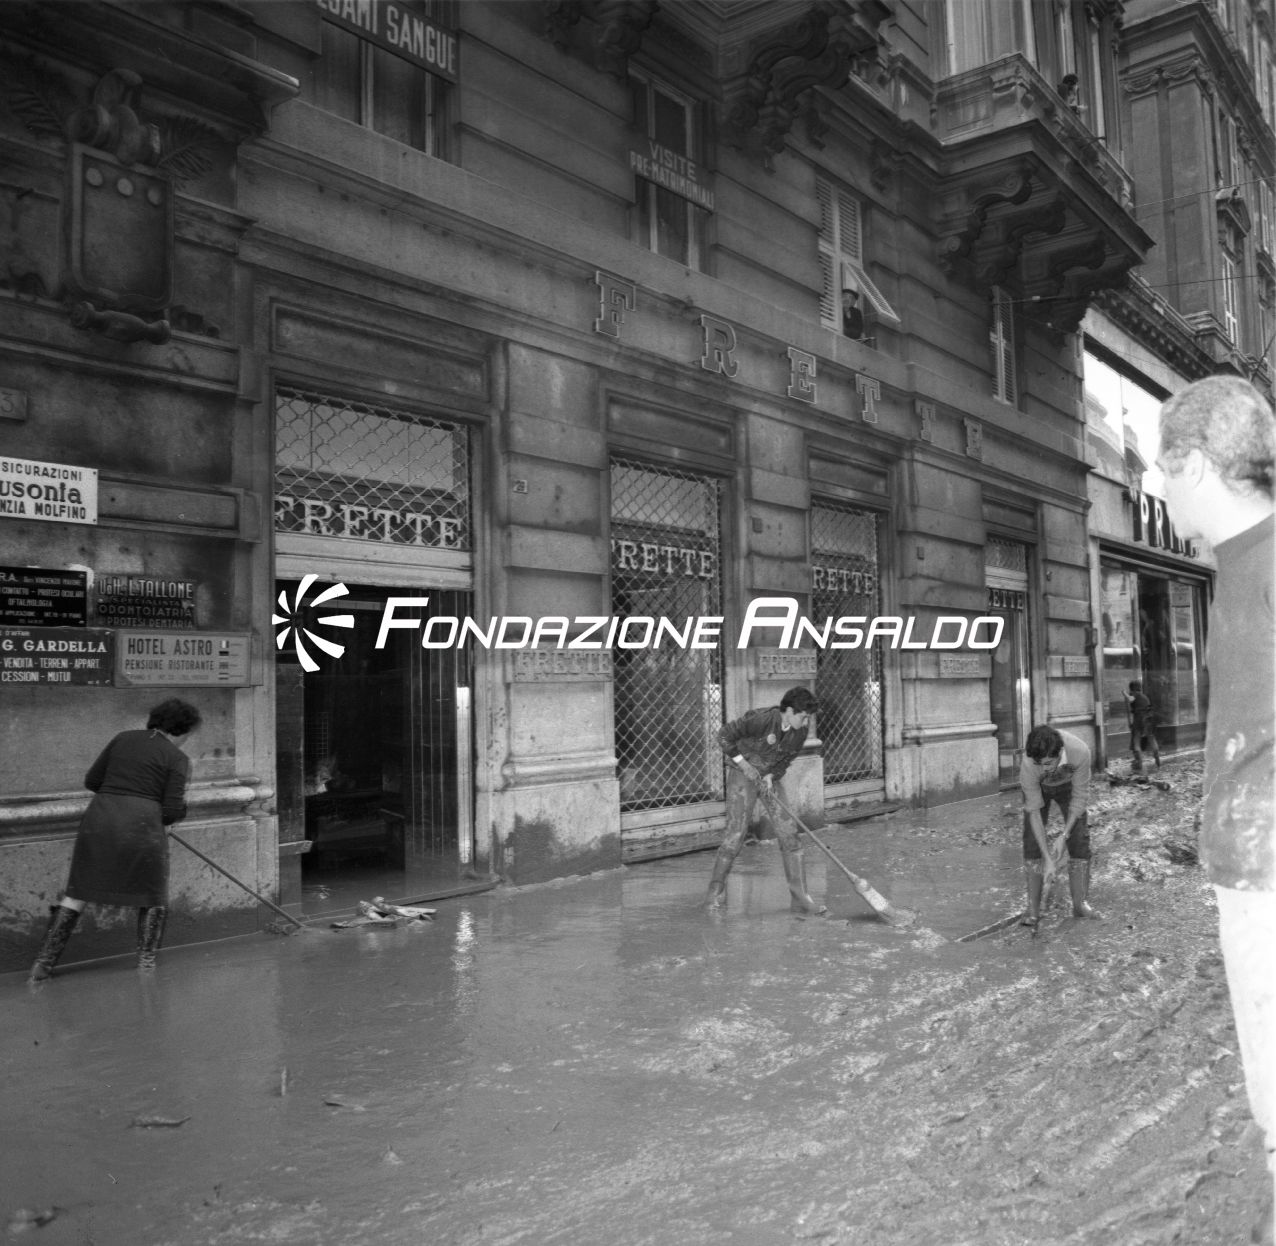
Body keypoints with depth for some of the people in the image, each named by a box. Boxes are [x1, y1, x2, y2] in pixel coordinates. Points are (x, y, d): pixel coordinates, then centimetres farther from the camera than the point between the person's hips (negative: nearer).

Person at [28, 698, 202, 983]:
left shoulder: (123, 738, 14)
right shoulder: (177, 758, 1)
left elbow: (91, 780, 15)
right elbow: (172, 811, -6)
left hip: (99, 819, 4)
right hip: (141, 823, -4)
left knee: (76, 894, 13)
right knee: (153, 898, 17)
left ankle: (44, 962, 12)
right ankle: (146, 958, 10)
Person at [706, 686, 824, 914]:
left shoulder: (799, 733, -7)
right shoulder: (762, 720, -26)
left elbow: (785, 759, 6)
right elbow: (724, 736, -19)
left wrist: (771, 776, -13)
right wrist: (744, 764, -20)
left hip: (771, 778, 6)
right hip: (743, 775, -6)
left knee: (789, 834, -3)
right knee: (735, 834, -9)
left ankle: (799, 897, 3)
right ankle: (716, 891, 9)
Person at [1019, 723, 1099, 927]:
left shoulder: (1080, 751, -40)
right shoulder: (1028, 765, -40)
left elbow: (1079, 797, -24)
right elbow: (1033, 811, -31)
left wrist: (1063, 835, -27)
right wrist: (1047, 859, -31)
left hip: (1068, 785, 1)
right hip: (1038, 788, -1)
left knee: (1079, 840, -8)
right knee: (1032, 844, -10)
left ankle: (1080, 904, 1)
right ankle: (1033, 910, -5)